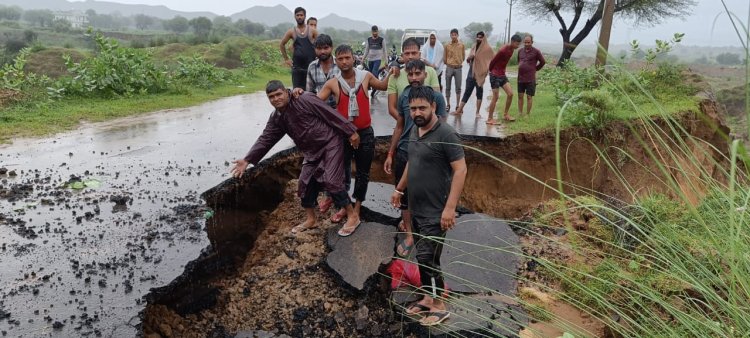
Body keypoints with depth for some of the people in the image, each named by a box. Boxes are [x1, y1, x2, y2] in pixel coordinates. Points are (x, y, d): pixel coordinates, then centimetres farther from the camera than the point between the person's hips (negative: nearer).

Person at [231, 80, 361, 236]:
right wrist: (247, 160, -3)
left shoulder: (306, 100, -19)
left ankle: (352, 216, 0)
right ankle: (310, 219, 27)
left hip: (330, 143, -8)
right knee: (306, 183, 9)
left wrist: (351, 132, -17)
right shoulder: (276, 118, 3)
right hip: (312, 152, 8)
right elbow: (265, 139, 5)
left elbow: (331, 115, -18)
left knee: (331, 182, -14)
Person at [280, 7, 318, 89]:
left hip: (310, 65, -1)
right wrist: (286, 59, 9)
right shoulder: (291, 32, 4)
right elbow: (281, 44, 14)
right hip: (297, 66, 1)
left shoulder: (312, 31, 2)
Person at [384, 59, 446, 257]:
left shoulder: (436, 97, -9)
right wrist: (390, 154, 8)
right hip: (403, 153, 3)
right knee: (404, 195, 9)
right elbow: (399, 126, 8)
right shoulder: (404, 96, 1)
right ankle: (409, 235, 22)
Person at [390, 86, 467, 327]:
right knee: (424, 258, 16)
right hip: (416, 209, 8)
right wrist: (399, 189, 26)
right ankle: (427, 298, 30)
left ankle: (440, 306, 13)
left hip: (436, 212, -8)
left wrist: (450, 207, -25)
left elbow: (460, 170, -20)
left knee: (427, 259, -4)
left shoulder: (446, 135, -18)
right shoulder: (414, 131, 8)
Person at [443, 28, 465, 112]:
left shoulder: (462, 45, 1)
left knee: (458, 88, 3)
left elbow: (463, 56, 12)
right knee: (448, 87, 4)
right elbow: (444, 57, 7)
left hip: (458, 68, 0)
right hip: (449, 68, 0)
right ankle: (448, 104, 13)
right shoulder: (447, 45, -1)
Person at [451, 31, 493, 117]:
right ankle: (459, 110, 5)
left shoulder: (487, 48, -3)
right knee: (467, 91, 4)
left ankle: (478, 112, 8)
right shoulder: (474, 47, 12)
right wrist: (469, 57, -7)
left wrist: (488, 68, -13)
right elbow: (468, 59, 15)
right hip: (471, 72, 4)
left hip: (480, 73, -4)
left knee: (479, 92, 2)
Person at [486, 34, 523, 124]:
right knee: (495, 97, -6)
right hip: (495, 76, -8)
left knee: (510, 94, 2)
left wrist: (502, 71, 17)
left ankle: (506, 114, 14)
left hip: (503, 75, 8)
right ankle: (489, 119, 2)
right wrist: (492, 71, 4)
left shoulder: (512, 49, 5)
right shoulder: (503, 50, -21)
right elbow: (492, 61, -12)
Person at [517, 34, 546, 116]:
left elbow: (542, 62, 6)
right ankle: (520, 113, 17)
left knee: (529, 96, 1)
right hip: (520, 78, 4)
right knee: (520, 96, 8)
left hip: (530, 79, -4)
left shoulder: (536, 52, -5)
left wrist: (535, 69, 9)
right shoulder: (520, 51, 8)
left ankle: (528, 114, 8)